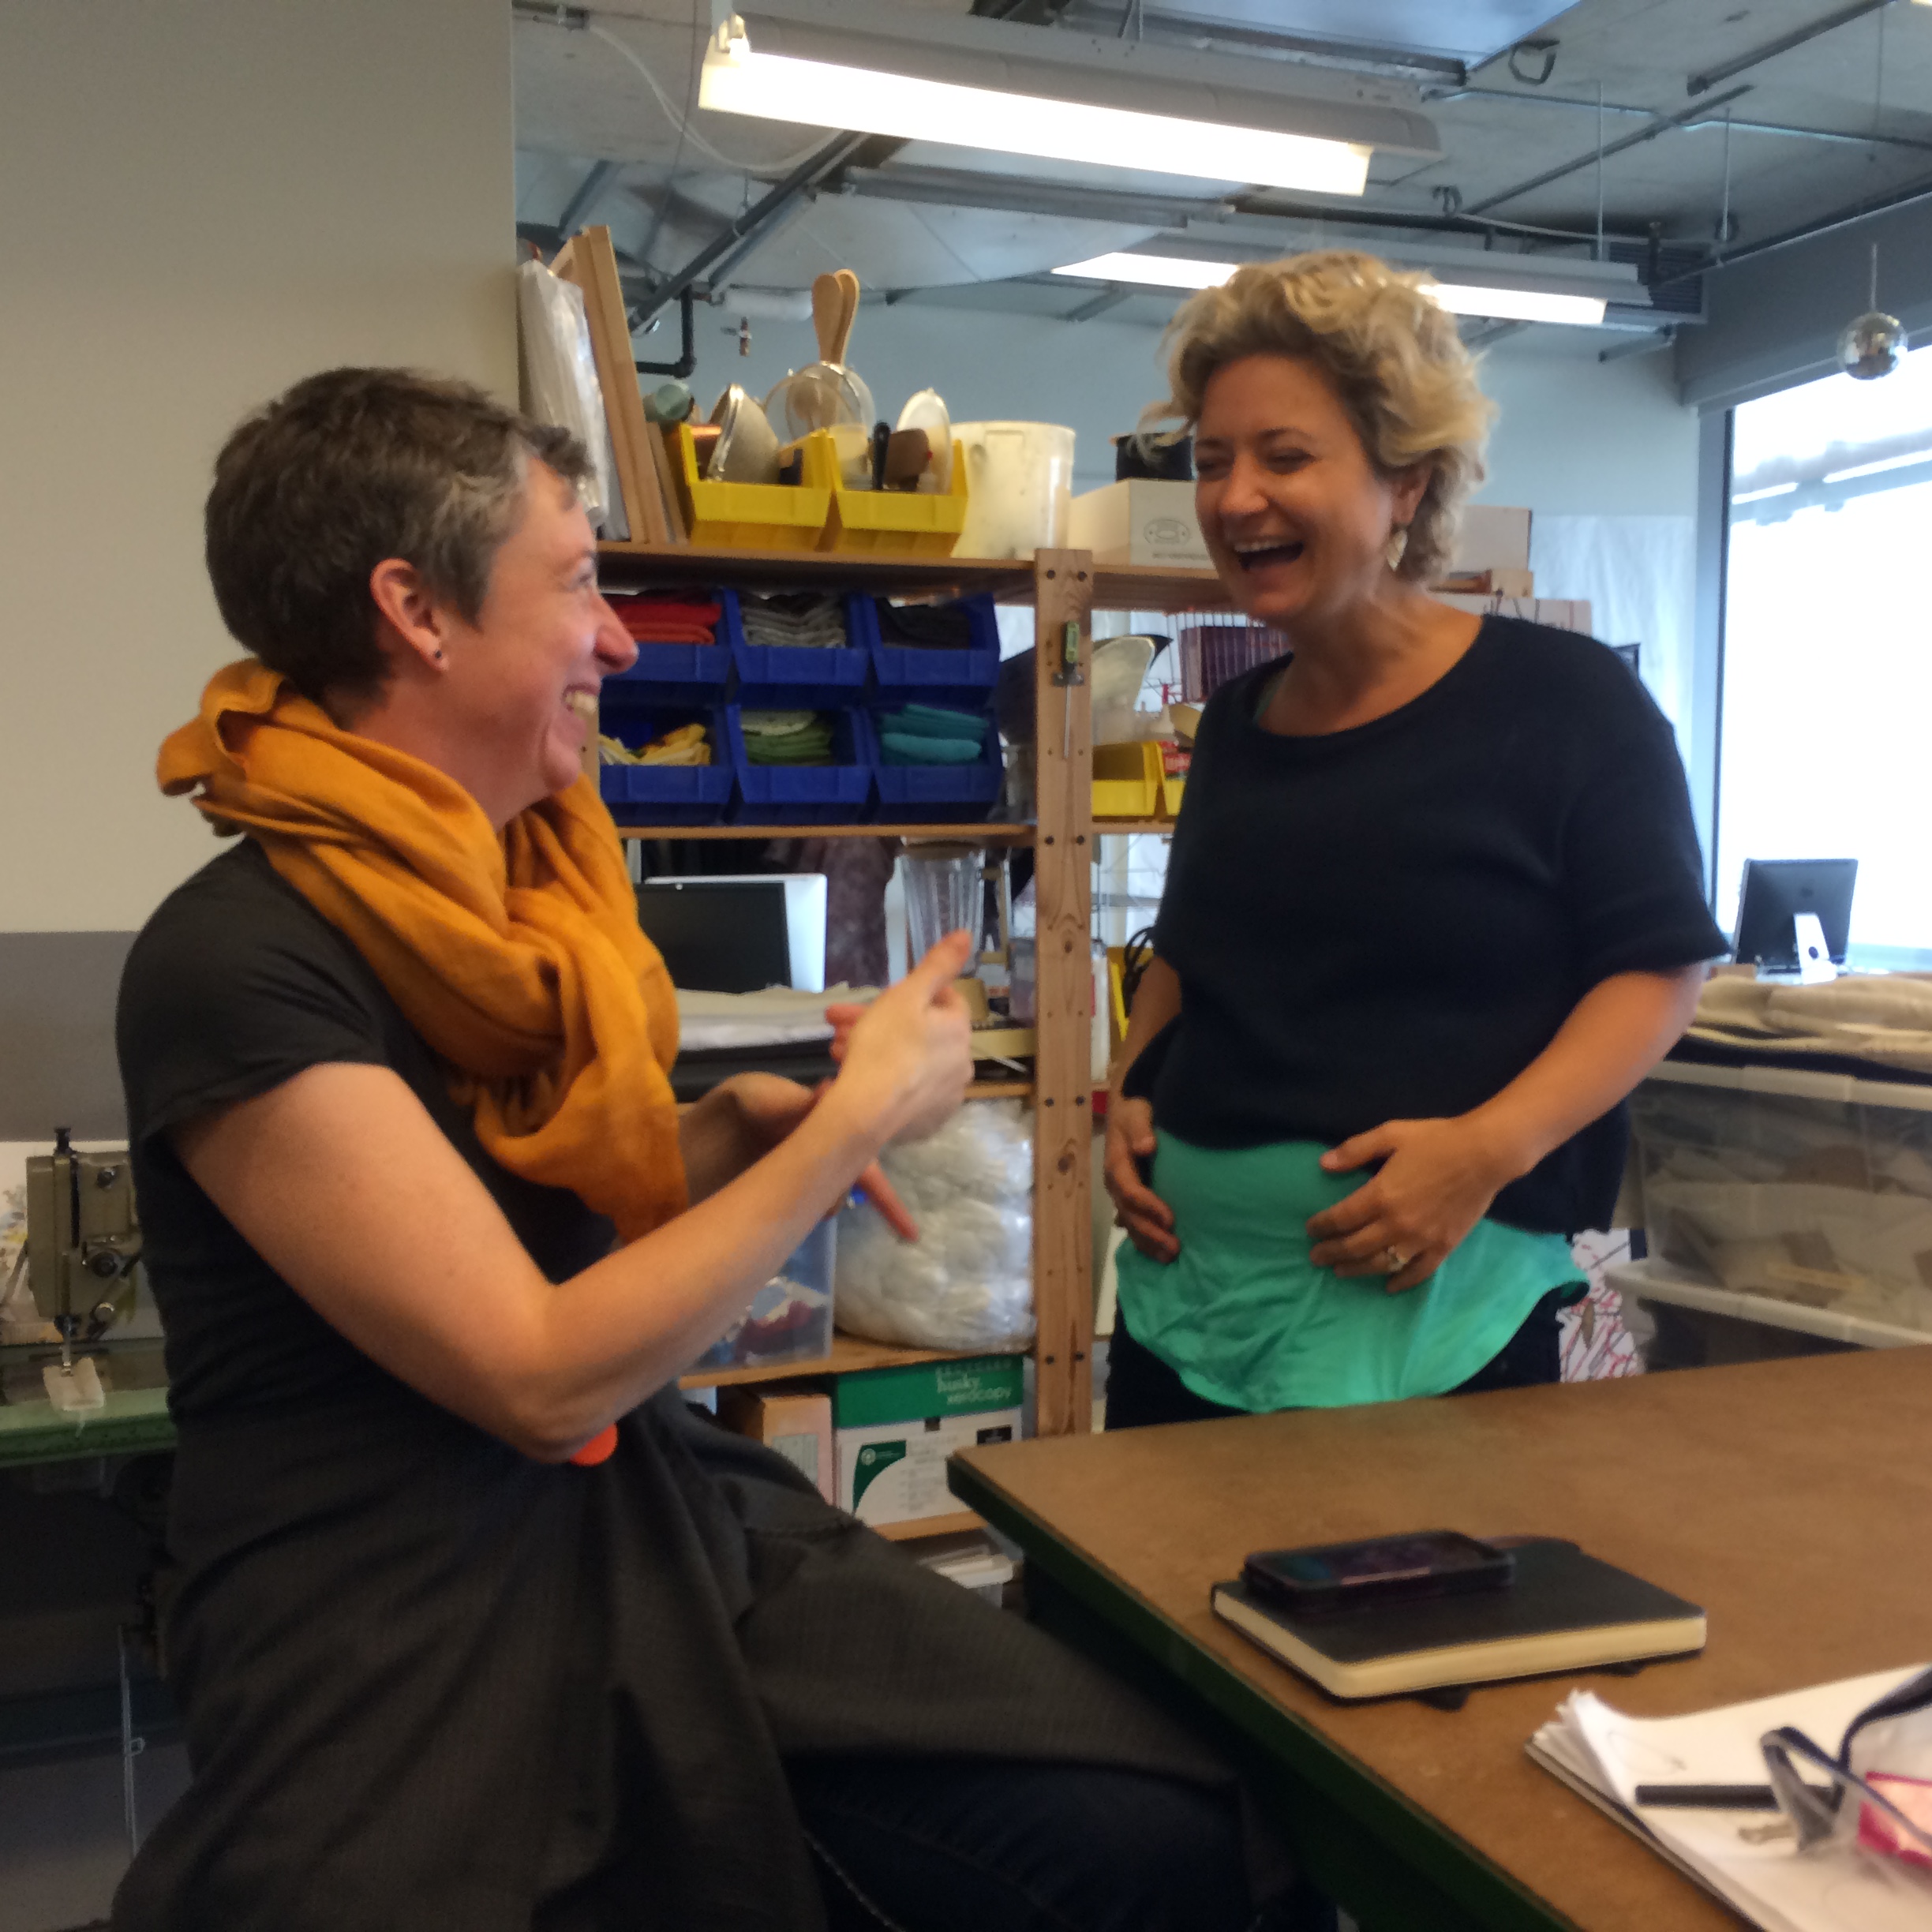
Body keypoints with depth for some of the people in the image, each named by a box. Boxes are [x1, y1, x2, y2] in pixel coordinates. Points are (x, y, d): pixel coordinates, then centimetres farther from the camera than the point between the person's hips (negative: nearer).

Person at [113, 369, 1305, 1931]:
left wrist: (733, 1133, 2)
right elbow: (542, 1379, -18)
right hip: (401, 1644, -6)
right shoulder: (234, 966, -17)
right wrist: (858, 1119, -13)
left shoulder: (528, 879, 8)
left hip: (675, 1530, 7)